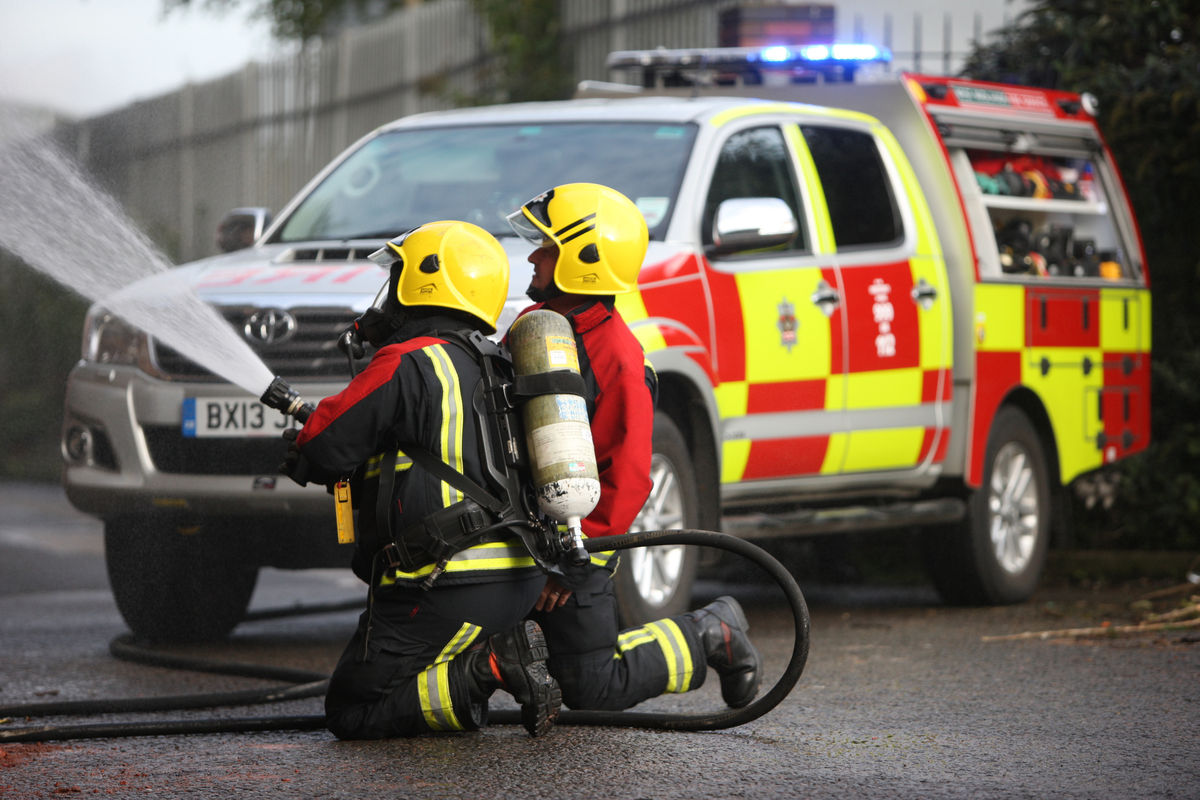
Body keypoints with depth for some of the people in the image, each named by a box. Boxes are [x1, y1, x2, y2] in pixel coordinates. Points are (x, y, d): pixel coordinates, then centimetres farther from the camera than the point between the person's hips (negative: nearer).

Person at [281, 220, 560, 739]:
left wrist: (301, 453, 14)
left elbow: (324, 451, -10)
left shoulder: (407, 364, -11)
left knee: (350, 711, 0)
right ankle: (508, 646, 4)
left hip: (448, 585, -8)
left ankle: (486, 669, -14)